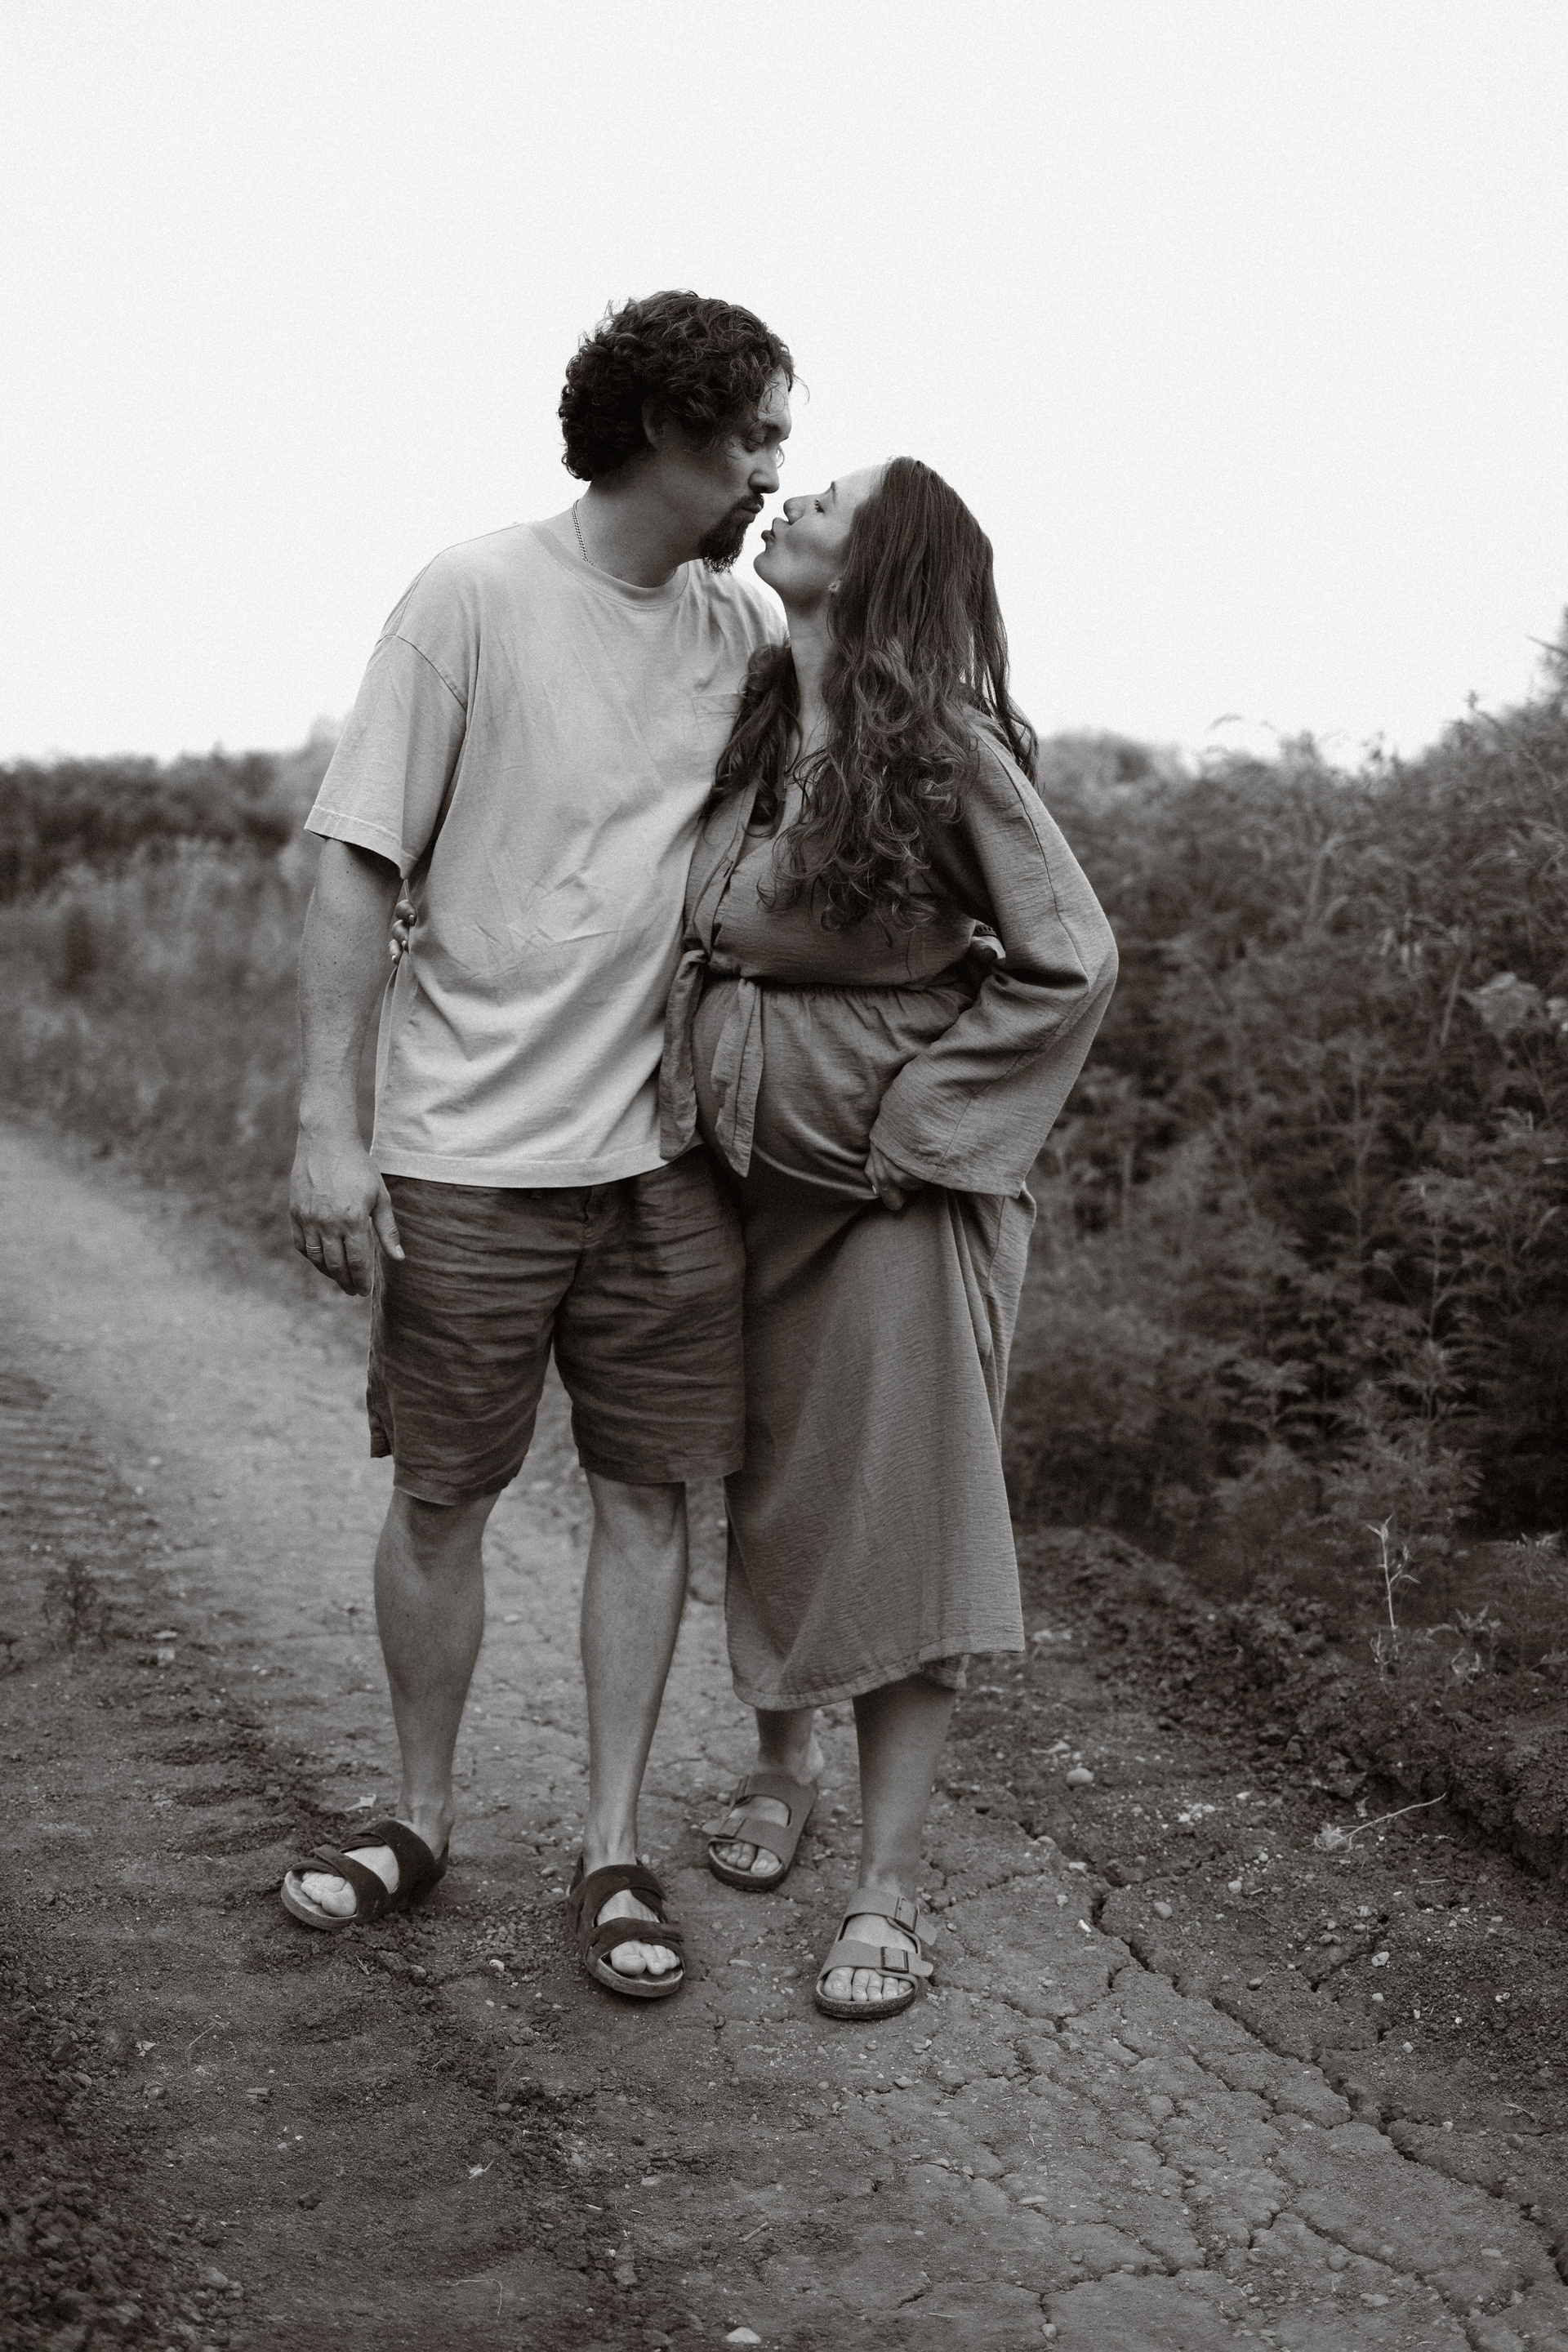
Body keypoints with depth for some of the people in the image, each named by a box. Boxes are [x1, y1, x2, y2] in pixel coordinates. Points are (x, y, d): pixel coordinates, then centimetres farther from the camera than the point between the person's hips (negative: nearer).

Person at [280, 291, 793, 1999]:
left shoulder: (741, 629, 7)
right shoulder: (475, 597, -6)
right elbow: (355, 866, -7)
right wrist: (326, 1121, -12)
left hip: (665, 1150, 4)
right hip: (467, 1153, -3)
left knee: (649, 1492, 5)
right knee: (440, 1494, 7)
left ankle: (612, 1852, 17)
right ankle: (421, 1819, 26)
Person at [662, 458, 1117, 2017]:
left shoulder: (948, 747, -12)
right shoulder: (744, 733, 5)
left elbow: (1069, 962, -11)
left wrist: (921, 1114, -12)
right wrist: (705, 1091, 8)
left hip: (896, 1183, -6)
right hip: (746, 1171, 6)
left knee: (898, 1517, -1)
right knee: (763, 1491, 16)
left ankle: (889, 1885, 9)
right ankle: (778, 1763, 38)